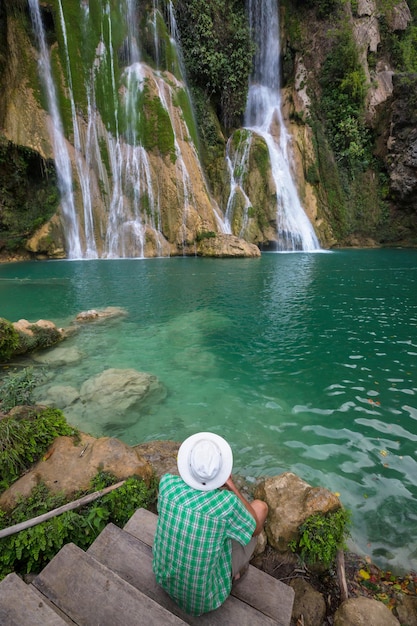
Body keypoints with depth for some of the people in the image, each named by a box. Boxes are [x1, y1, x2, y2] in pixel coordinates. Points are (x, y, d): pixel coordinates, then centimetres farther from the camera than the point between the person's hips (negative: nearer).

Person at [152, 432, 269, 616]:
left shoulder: (167, 483, -25)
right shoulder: (227, 502, -35)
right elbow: (255, 529, -13)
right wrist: (231, 485, -13)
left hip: (164, 577, 4)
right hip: (204, 598, -3)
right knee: (260, 506, 3)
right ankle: (237, 568, 30)